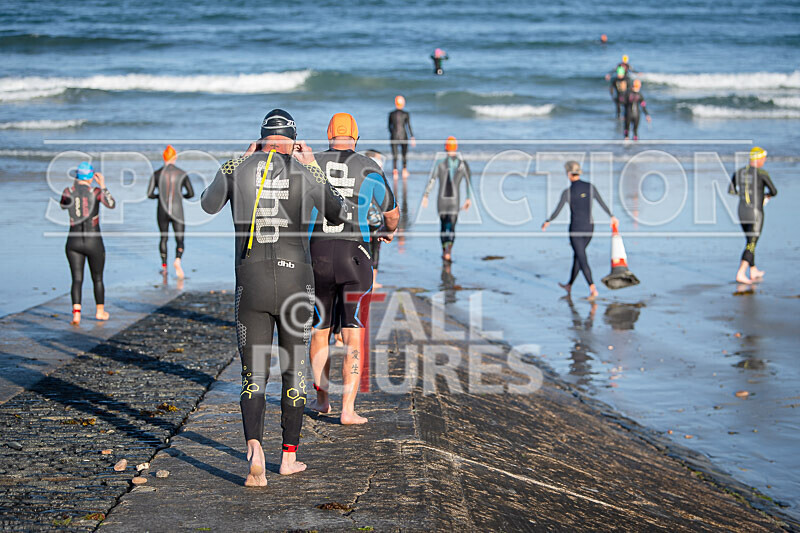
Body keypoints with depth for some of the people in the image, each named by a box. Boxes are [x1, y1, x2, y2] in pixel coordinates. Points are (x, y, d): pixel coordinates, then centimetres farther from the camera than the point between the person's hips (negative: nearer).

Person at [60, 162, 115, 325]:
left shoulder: (68, 192, -2)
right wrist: (103, 186, -7)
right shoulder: (96, 192, -10)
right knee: (97, 278, 17)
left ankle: (76, 312, -18)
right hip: (94, 241, -2)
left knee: (77, 279, 1)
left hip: (73, 241, 2)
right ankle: (100, 311, 32)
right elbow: (111, 204, -16)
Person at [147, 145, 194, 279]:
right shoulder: (182, 174, -3)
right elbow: (191, 194, 1)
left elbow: (150, 194, -5)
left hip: (162, 212, 1)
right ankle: (177, 260, -28)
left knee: (164, 238, 21)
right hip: (177, 211, -1)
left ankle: (164, 266, 26)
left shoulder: (156, 174, -3)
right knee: (180, 240, 1)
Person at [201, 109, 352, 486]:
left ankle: (254, 448, -18)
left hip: (250, 285, 0)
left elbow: (208, 205, 21)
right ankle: (289, 456, 21)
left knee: (253, 376, 5)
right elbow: (341, 215, 14)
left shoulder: (236, 169, 1)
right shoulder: (307, 173, -1)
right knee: (294, 371, 15)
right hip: (296, 283, 0)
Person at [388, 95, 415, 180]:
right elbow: (409, 126, -7)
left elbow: (389, 126, 10)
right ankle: (404, 170, 22)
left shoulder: (391, 114, 0)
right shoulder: (405, 114, -6)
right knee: (405, 155, 17)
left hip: (394, 136, 1)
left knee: (394, 156, 0)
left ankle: (395, 171, -14)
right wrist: (412, 138, -5)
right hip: (403, 136, -1)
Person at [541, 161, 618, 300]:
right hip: (589, 227, 5)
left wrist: (548, 222, 8)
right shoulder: (590, 187, -3)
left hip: (576, 229, -5)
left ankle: (593, 289, -13)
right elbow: (602, 204, 5)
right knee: (577, 255, 21)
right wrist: (612, 216, 20)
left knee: (582, 260, -1)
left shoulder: (567, 192, -14)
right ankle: (569, 286, 33)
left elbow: (557, 210, -9)